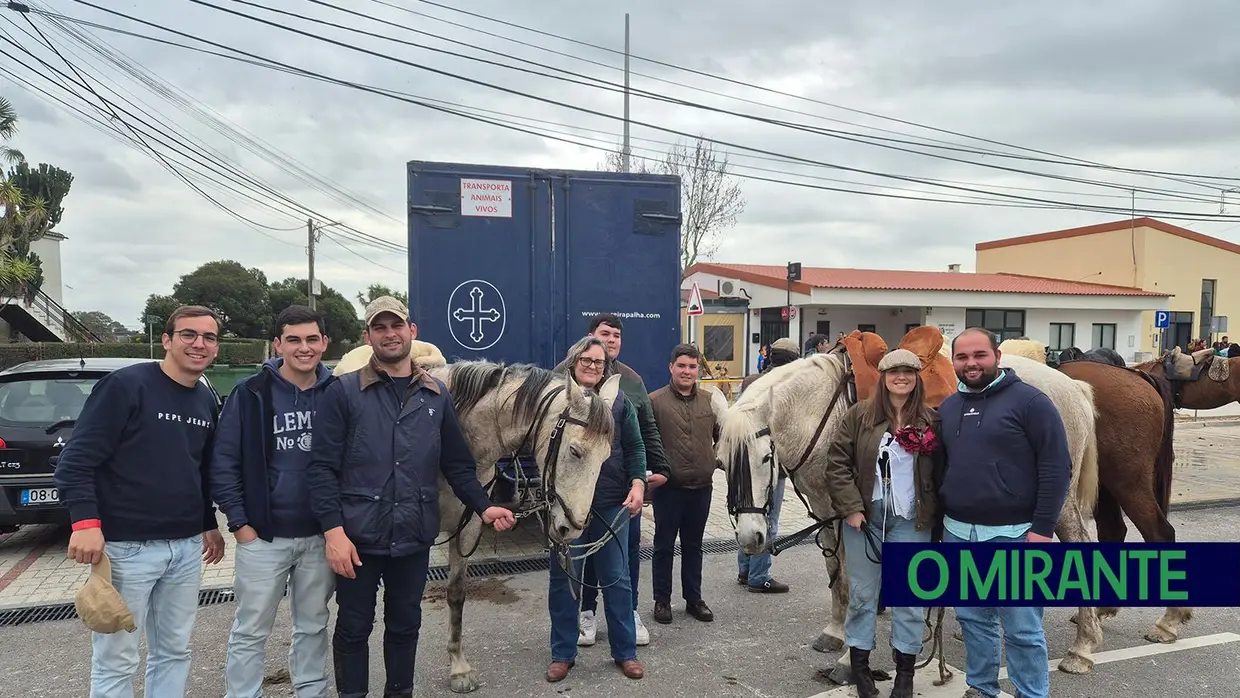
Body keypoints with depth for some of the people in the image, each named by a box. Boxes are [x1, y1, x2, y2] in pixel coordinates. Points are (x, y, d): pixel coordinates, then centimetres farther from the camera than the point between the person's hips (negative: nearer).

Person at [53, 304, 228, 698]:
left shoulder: (207, 401, 11)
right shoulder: (125, 385, -11)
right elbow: (76, 460, -14)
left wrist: (209, 524, 22)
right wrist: (85, 521, -23)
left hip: (187, 547, 7)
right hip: (126, 546, -6)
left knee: (175, 653, 15)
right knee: (116, 661, 4)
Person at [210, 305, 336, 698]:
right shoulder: (250, 394, -8)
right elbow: (223, 463, -6)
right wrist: (239, 523, -8)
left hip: (320, 535, 3)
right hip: (263, 536, -2)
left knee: (313, 625, 18)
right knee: (250, 631, 9)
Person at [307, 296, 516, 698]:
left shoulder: (436, 395, 4)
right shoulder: (343, 393, -6)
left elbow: (458, 464, 8)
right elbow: (322, 468, -10)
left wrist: (483, 507, -2)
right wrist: (333, 531, -18)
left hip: (414, 536, 3)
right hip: (358, 536, -3)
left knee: (405, 624, 18)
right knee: (354, 627, 12)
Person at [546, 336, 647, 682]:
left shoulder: (619, 402, 3)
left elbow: (635, 448, 3)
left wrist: (638, 483, -11)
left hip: (611, 504, 1)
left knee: (617, 578, 9)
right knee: (562, 579, 9)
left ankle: (625, 652, 24)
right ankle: (562, 654, 24)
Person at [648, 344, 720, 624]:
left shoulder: (710, 402, 6)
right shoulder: (655, 401, -8)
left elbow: (721, 437, 16)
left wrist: (716, 460, 2)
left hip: (701, 487, 4)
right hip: (668, 487, -4)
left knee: (693, 546, 16)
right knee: (664, 546, 8)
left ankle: (694, 599, 28)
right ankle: (662, 600, 22)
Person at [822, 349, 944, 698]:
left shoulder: (931, 421, 0)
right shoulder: (860, 415, -3)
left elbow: (941, 473, 5)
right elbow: (837, 464, -3)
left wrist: (936, 519, -1)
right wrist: (851, 508, -10)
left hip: (911, 521, 1)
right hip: (864, 517, 0)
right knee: (862, 593, 10)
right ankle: (859, 662, 26)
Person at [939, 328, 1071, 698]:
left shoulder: (1029, 400, -9)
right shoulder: (948, 407, 9)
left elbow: (1057, 467, -11)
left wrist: (1042, 528, -15)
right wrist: (939, 520, 12)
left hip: (1013, 534, -5)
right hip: (958, 532, 6)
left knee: (1022, 629, 5)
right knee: (973, 619, 18)